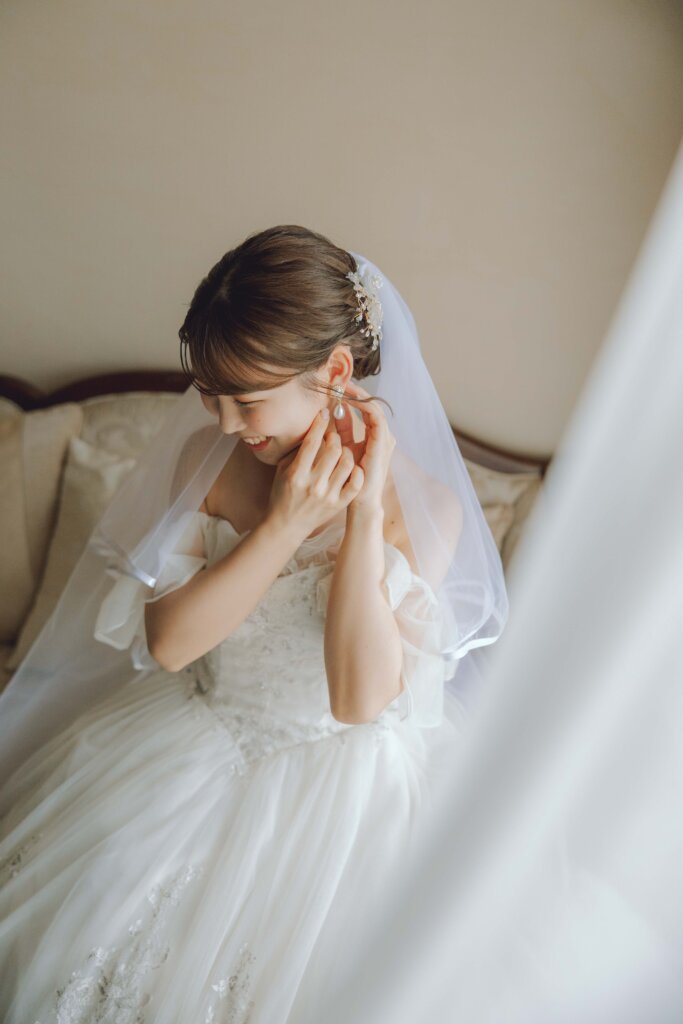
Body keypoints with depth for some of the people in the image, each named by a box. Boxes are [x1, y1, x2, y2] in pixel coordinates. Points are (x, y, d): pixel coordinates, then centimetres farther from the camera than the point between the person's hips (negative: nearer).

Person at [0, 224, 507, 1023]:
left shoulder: (426, 505, -21)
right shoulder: (206, 458, -11)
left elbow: (361, 698, -25)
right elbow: (168, 642, -17)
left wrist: (365, 513, -32)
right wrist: (285, 524, -28)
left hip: (344, 773, -3)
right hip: (195, 739, 4)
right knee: (77, 917, 0)